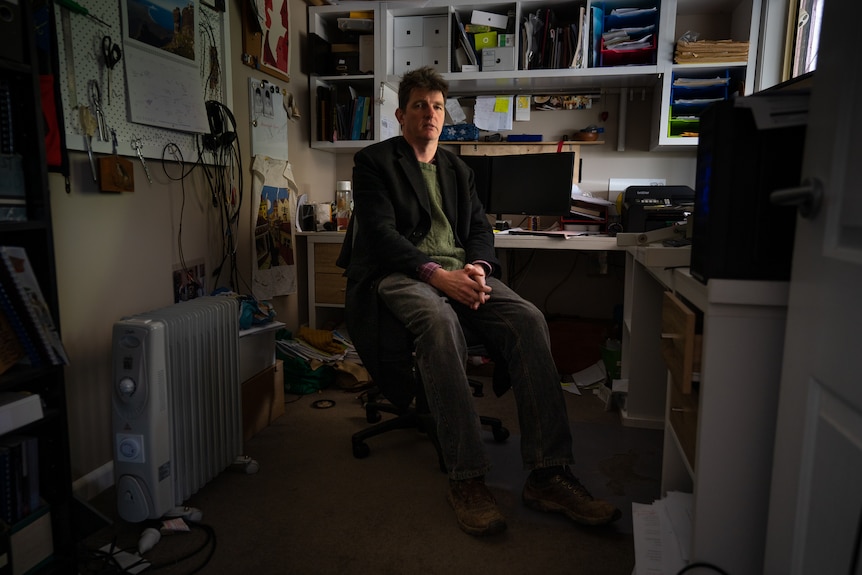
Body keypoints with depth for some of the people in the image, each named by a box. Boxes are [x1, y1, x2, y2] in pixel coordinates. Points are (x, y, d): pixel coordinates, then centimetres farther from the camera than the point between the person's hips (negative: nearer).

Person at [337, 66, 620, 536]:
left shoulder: (457, 169, 26)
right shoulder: (373, 162, 8)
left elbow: (480, 228, 17)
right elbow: (380, 233, -6)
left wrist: (477, 267, -8)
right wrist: (437, 274, -21)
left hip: (460, 272, 5)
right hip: (401, 274, -4)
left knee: (528, 318, -24)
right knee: (440, 321, -39)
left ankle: (548, 475, -24)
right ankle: (465, 479, -33)